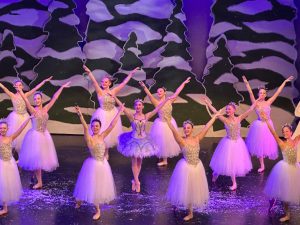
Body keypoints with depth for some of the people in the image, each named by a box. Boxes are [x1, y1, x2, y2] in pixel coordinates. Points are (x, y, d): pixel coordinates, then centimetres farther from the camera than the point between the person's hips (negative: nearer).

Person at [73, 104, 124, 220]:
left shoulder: (102, 136, -2)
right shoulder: (89, 138, -16)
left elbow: (112, 125, -2)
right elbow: (85, 128, -33)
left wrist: (119, 112, -3)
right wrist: (80, 115, -49)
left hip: (103, 164, 6)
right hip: (93, 165, -6)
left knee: (99, 186, 19)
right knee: (92, 186, 7)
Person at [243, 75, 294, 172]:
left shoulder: (268, 102, -1)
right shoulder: (256, 103, -7)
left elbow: (277, 92, 0)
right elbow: (250, 93, -18)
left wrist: (285, 82, 0)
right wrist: (246, 83, -29)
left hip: (268, 125, 2)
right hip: (259, 125, -2)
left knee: (267, 143, 7)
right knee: (259, 145, 6)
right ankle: (262, 166, 17)